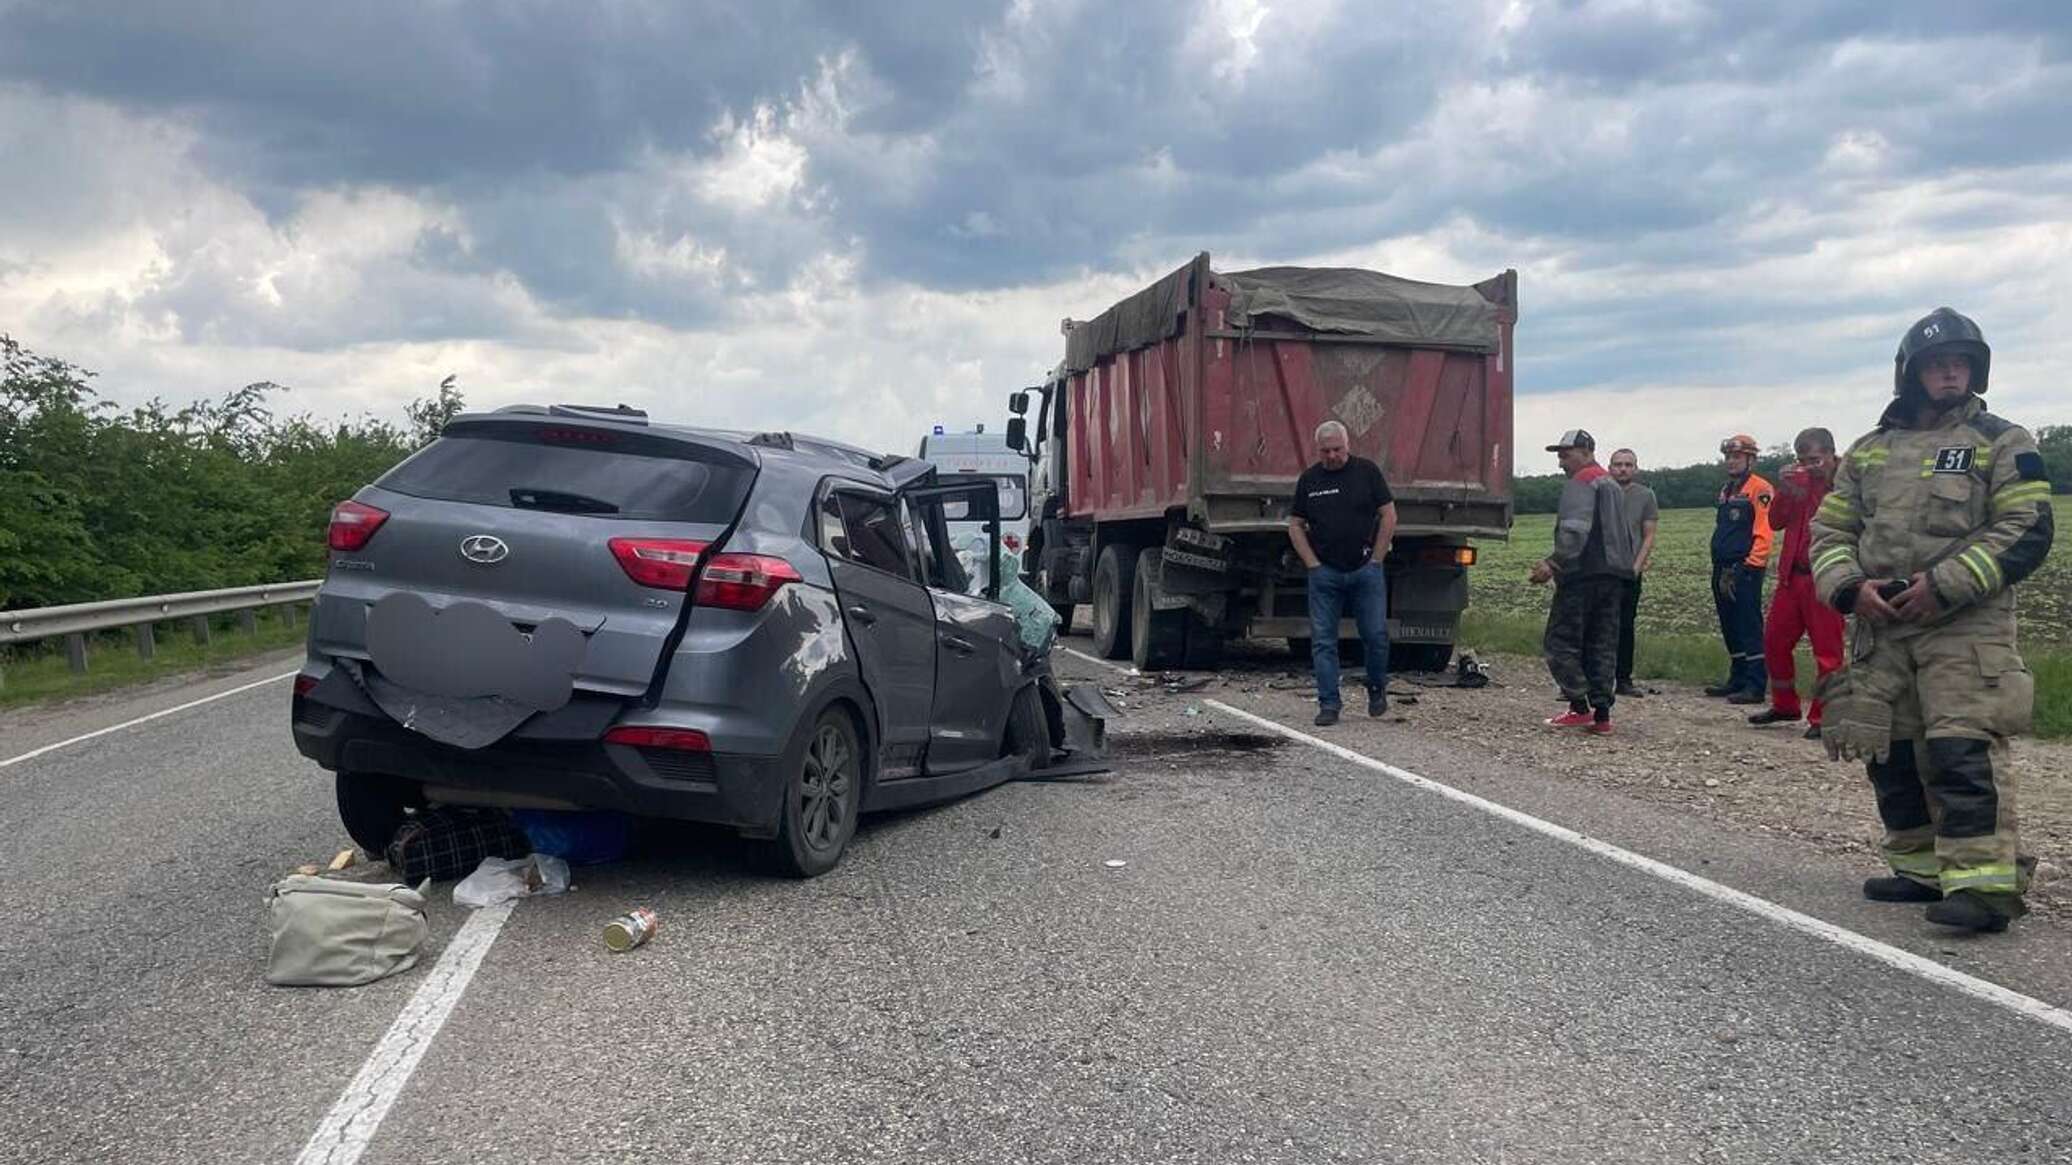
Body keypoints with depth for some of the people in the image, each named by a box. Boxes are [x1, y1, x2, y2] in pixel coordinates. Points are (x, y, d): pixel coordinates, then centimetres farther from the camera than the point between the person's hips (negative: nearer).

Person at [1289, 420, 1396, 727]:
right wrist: (1313, 564, 0)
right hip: (1325, 573, 2)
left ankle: (1377, 689, 25)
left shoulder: (1367, 471, 0)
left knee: (1376, 634, 0)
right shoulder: (1309, 479, 6)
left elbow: (1388, 515, 1)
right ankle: (1328, 704, 7)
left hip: (1365, 570, -1)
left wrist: (1376, 559, -3)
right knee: (1323, 641, 0)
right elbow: (1295, 525, 9)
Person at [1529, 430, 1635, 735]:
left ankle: (1580, 707, -9)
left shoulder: (1581, 484, -8)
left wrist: (1554, 563, -25)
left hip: (1583, 574, -9)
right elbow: (1626, 534, 27)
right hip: (1613, 576, 9)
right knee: (1603, 646, 8)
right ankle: (1602, 713, 6)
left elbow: (1575, 531, -22)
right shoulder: (1613, 486, 23)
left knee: (1561, 642, -4)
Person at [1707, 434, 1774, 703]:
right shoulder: (1726, 490, 19)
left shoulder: (1759, 489, -8)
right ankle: (1737, 680, 22)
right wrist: (1719, 569, 17)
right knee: (1730, 629, 13)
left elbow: (1763, 533, -15)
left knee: (1749, 629, -7)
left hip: (1745, 570, -9)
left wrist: (1751, 565, -18)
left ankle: (1755, 687, -6)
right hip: (1724, 570, 9)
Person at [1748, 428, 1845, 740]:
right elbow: (1776, 522, 7)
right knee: (1774, 641, 12)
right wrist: (1785, 490, -7)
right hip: (1792, 574, 7)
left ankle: (1822, 717, 6)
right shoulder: (1799, 480, 11)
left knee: (1827, 650, -2)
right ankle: (1784, 705, 27)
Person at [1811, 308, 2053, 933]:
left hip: (1966, 626, -5)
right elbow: (1829, 530, 14)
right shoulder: (1868, 451, 16)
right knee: (1891, 753, 8)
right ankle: (1923, 868, 20)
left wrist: (1944, 584, -16)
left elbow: (2027, 531, -7)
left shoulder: (2001, 443, 3)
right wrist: (1851, 587, -5)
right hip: (1880, 626, 5)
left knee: (1963, 750, -16)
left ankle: (1983, 882, -17)